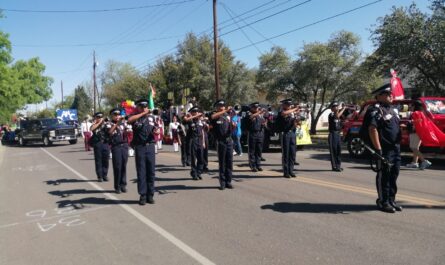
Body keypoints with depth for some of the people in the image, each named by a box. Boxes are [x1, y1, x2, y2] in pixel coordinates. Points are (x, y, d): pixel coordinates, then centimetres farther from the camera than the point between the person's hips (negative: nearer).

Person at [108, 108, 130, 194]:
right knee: (117, 167, -3)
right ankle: (117, 186, 6)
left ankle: (123, 185, 15)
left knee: (124, 166, 6)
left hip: (124, 145, 3)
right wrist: (117, 123, -25)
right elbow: (110, 132, -17)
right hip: (116, 147, -3)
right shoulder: (110, 124, 2)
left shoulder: (123, 122, 11)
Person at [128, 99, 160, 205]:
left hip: (150, 146, 2)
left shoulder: (151, 117, 11)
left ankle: (150, 195, 14)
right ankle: (142, 195, 9)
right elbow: (129, 120, -20)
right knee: (141, 172, 2)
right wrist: (142, 113, -16)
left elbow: (157, 129, 14)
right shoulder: (135, 117, 3)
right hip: (139, 147, -2)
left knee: (151, 171, 5)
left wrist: (157, 131, -10)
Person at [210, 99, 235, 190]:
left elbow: (231, 129, 16)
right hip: (220, 142, -4)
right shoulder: (215, 115, 0)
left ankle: (228, 182, 15)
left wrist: (233, 126, -7)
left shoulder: (228, 116, 14)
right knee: (222, 163, 0)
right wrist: (225, 111, -27)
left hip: (229, 141, 5)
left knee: (229, 162, 6)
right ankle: (222, 183, 7)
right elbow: (213, 117, -26)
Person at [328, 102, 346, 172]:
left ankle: (338, 165, 20)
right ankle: (334, 166, -1)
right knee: (333, 151, -5)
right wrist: (343, 109, -17)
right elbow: (337, 116, -28)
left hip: (338, 134, 8)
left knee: (338, 150, 11)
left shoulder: (338, 113, 16)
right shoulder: (331, 115, -10)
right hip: (333, 135, -8)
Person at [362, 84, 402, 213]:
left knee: (394, 175, 14)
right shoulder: (375, 110, -12)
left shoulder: (391, 109, 18)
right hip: (384, 150, -9)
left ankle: (391, 200, 26)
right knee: (384, 176, 0)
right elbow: (372, 129, -22)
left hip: (395, 148, 9)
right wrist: (378, 149, -25)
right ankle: (383, 202, 10)